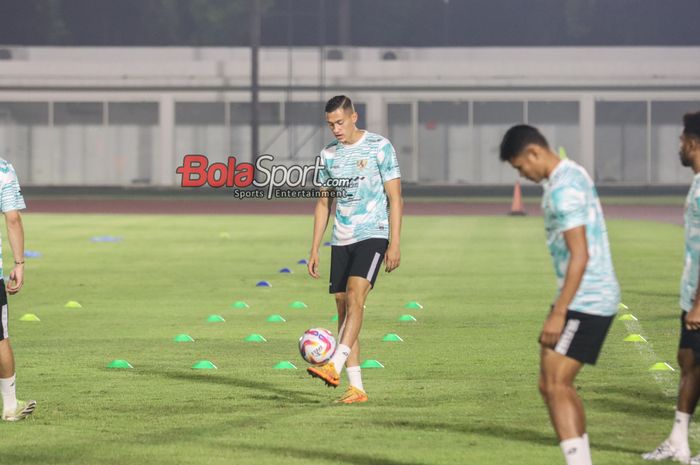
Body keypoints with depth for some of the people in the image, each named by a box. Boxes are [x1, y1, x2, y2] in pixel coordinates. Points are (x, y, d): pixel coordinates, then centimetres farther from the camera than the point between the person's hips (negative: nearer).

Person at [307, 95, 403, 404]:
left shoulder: (379, 147, -5)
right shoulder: (328, 155, 11)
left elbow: (395, 198, -5)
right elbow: (323, 204, 17)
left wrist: (395, 243, -12)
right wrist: (314, 250, 12)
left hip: (373, 236, -6)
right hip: (341, 240, 6)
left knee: (354, 298, -23)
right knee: (343, 309, 2)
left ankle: (334, 367, -35)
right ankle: (356, 388, 4)